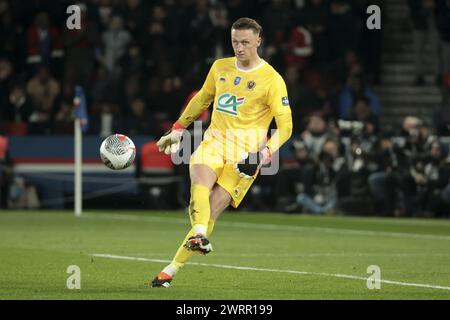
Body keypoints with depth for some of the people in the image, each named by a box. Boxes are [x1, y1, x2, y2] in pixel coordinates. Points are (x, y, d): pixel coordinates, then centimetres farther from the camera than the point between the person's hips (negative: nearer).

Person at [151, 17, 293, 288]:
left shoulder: (272, 80, -4)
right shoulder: (220, 68, 11)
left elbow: (285, 126, -4)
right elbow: (202, 100, 29)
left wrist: (265, 154, -19)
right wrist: (177, 130, 29)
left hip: (245, 154, -4)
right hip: (214, 141, 4)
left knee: (212, 209, -14)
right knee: (200, 184, -30)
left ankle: (171, 270, -11)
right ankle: (199, 236, -50)